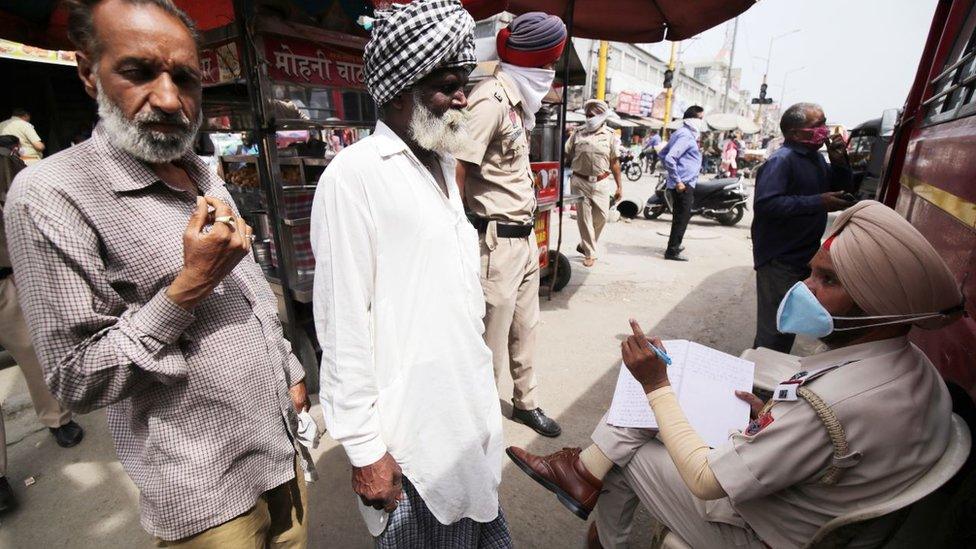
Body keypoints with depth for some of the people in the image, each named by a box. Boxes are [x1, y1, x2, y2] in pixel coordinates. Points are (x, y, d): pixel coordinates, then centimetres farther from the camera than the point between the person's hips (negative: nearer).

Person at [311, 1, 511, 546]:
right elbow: (343, 325, -18)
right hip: (414, 426, -7)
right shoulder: (355, 175, -18)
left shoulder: (444, 163, 8)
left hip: (471, 401, 7)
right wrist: (365, 449, -13)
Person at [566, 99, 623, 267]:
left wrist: (619, 186, 4)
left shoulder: (610, 135, 6)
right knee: (584, 218, 1)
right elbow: (566, 156, 6)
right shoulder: (578, 133, 5)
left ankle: (585, 244, 25)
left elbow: (615, 162, 6)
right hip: (580, 182, -1)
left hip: (601, 183, 1)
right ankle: (590, 253, 12)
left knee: (602, 216, 1)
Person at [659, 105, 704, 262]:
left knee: (680, 217, 19)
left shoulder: (684, 133, 17)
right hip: (683, 184, -10)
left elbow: (663, 154, 22)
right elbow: (669, 158, -25)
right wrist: (678, 181, -22)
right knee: (682, 218, -6)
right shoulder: (686, 135, -14)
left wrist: (673, 174, 20)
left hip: (684, 184, 10)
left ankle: (675, 245, 32)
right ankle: (672, 251, -2)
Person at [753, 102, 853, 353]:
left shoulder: (816, 158, 12)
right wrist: (817, 202, -26)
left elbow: (843, 192, 18)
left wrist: (839, 161, 2)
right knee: (773, 333, -3)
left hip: (804, 257, 10)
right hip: (778, 261, -10)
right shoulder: (781, 160, -17)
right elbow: (765, 203, -30)